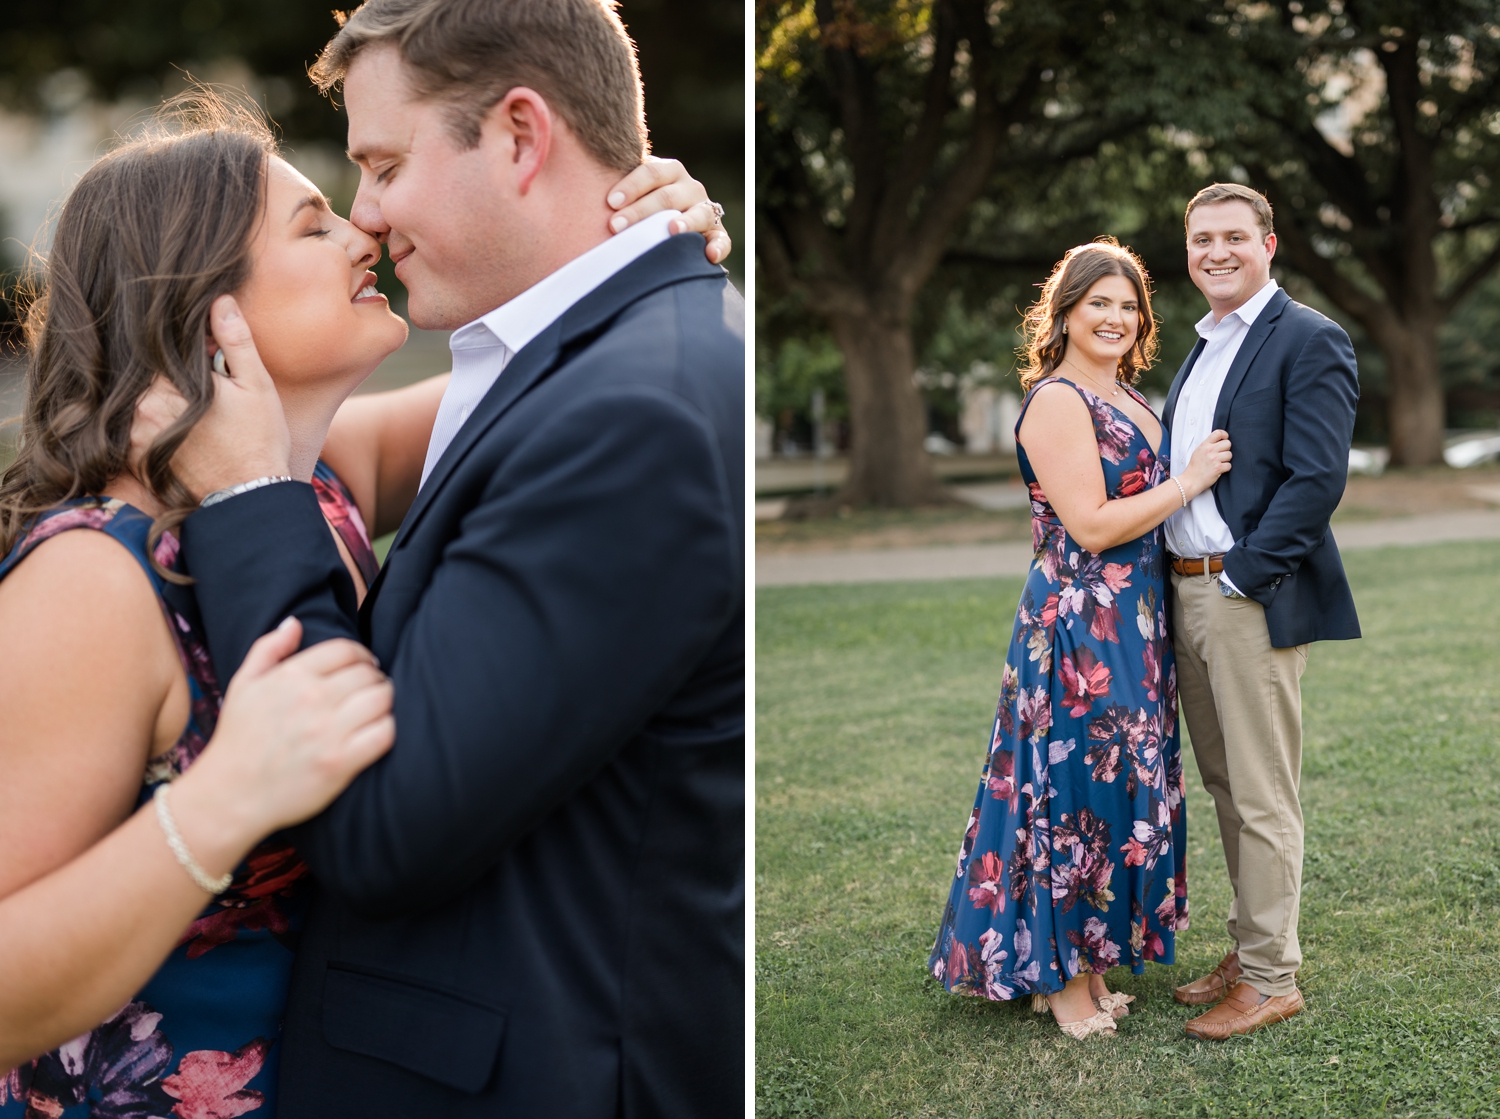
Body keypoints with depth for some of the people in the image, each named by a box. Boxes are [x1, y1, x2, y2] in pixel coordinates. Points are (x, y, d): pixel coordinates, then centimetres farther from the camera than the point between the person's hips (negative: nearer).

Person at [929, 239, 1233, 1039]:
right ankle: (1060, 978, 13)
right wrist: (1189, 482, -14)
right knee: (1075, 786, -1)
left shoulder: (1124, 397, 14)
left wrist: (1201, 471, 7)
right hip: (1078, 624, -9)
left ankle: (1090, 961, 25)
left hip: (1132, 625, 9)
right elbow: (1091, 527, -19)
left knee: (1116, 786, 13)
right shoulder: (1057, 401, -14)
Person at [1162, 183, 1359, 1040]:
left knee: (1263, 795, -1)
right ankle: (1249, 947, 29)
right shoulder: (1202, 349, 18)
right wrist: (1178, 576, 8)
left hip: (1254, 598, -8)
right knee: (1226, 785, 17)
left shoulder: (1310, 341, -9)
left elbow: (1317, 480, -17)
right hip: (1187, 592, 8)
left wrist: (1240, 576, -17)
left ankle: (1272, 978, 10)